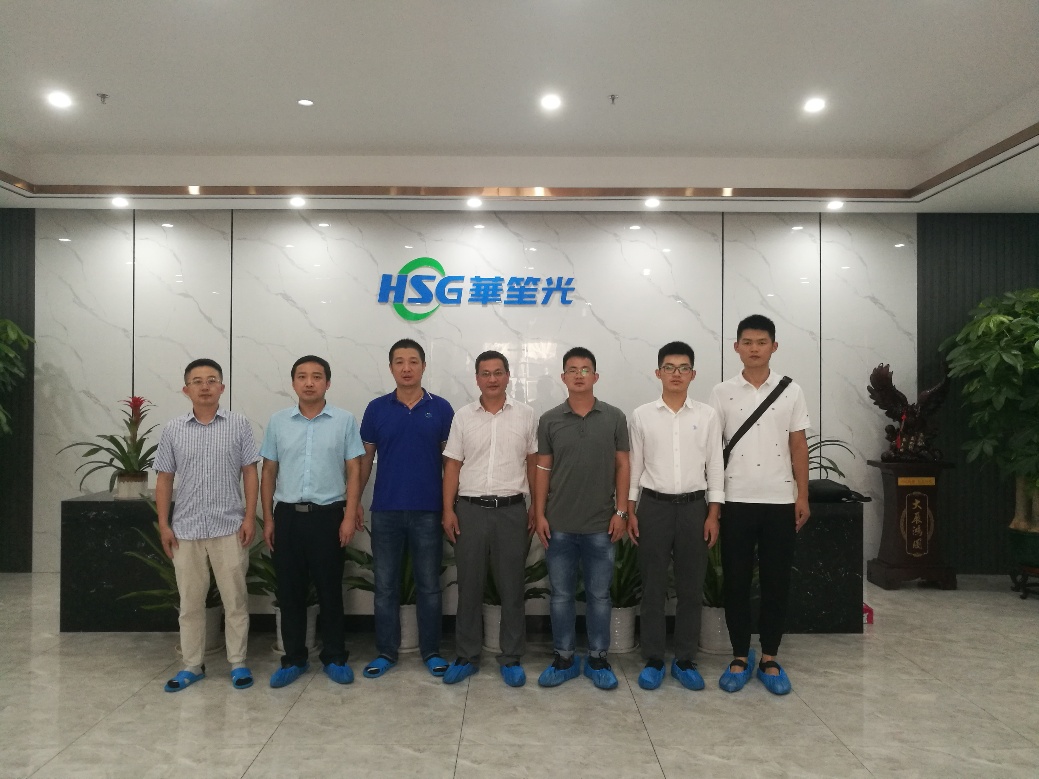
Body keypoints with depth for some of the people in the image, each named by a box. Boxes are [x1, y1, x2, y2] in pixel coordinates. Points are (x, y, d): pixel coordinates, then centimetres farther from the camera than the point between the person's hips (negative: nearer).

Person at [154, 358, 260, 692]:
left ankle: (238, 662, 18)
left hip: (230, 528, -2)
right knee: (190, 601, 11)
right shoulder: (172, 429, 3)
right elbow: (164, 479, 6)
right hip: (186, 529, 2)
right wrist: (164, 524, 1)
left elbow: (250, 473, 0)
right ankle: (192, 665, 23)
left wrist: (250, 518, -7)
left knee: (235, 599, 6)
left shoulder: (239, 425, -1)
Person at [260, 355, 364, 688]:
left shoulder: (345, 420, -1)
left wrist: (349, 516, -8)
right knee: (290, 591, 8)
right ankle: (294, 659, 22)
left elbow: (354, 471, -1)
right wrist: (267, 518, 4)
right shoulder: (278, 421, 6)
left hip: (327, 514, -2)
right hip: (287, 514, 2)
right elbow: (269, 472, 9)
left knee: (330, 589, 6)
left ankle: (335, 658, 19)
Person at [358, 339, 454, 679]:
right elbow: (365, 457, 7)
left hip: (428, 510, -1)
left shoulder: (441, 408, 0)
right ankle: (386, 651, 20)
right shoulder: (376, 409, 2)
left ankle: (431, 651, 20)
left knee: (429, 584, 7)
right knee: (385, 584, 8)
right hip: (385, 510, 1)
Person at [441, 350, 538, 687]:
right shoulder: (463, 416, 3)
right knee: (469, 585, 8)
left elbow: (533, 463, 6)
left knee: (511, 587, 6)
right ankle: (466, 657, 21)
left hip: (511, 509, 0)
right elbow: (452, 466, 4)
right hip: (470, 509, 1)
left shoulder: (525, 414, 2)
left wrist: (536, 506, 3)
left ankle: (511, 659, 19)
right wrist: (448, 510, -3)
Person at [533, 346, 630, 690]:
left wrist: (621, 511, -2)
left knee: (599, 595, 10)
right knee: (561, 595, 10)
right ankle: (563, 659, 23)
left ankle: (597, 660, 23)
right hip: (559, 525, 1)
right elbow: (543, 469, 4)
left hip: (600, 524, 0)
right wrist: (539, 514, -1)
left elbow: (622, 466, 3)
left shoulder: (614, 417, 0)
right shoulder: (550, 420, 2)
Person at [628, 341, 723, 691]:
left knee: (691, 587, 8)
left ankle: (685, 660, 21)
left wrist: (713, 514, -2)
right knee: (653, 587, 6)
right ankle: (653, 660, 18)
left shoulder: (708, 415, 1)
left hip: (694, 506, 1)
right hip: (654, 505, 0)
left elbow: (715, 467, 3)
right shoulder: (642, 415, 1)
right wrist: (630, 511, 0)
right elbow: (634, 465, 4)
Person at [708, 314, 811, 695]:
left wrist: (803, 496, 2)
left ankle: (770, 659, 19)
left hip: (780, 500, 1)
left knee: (776, 581, 7)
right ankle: (740, 658, 18)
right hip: (736, 500, 0)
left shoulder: (791, 392, 4)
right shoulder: (722, 393, 1)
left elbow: (798, 446, 6)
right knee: (736, 581, 5)